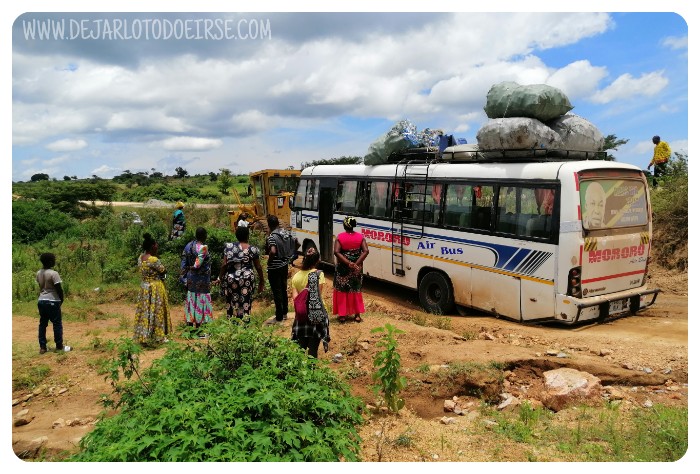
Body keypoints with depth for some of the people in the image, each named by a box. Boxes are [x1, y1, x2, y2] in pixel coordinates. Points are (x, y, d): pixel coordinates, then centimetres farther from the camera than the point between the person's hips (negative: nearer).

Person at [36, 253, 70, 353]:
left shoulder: (39, 273, 5)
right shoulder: (54, 273, -16)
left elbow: (40, 287, 10)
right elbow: (59, 289, -15)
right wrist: (61, 299, 1)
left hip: (41, 301, 7)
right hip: (52, 301, -7)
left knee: (42, 324, 11)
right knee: (57, 324, 3)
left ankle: (42, 347, 15)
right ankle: (59, 346, 9)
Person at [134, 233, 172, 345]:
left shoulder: (140, 257, 1)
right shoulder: (153, 260, -24)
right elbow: (163, 270, -12)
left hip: (144, 287, 8)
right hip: (155, 289, -8)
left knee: (145, 311, 15)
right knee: (155, 311, 5)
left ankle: (143, 336, 25)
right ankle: (157, 336, 16)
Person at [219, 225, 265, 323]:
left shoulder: (229, 246, -1)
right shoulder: (253, 249, -3)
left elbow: (224, 264, -3)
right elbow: (258, 267, 1)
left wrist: (220, 278, 7)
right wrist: (261, 281, 12)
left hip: (231, 279, 1)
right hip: (247, 280, -1)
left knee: (231, 304, 10)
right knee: (245, 304, 4)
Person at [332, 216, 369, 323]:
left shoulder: (340, 237, -9)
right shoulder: (360, 236, -4)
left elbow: (336, 252, -21)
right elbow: (366, 251, -14)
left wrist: (348, 263, -21)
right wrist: (356, 264, -17)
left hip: (342, 268, -2)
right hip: (356, 268, 2)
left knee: (342, 291, 10)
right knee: (356, 290, 15)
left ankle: (342, 315, 13)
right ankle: (357, 315, 17)